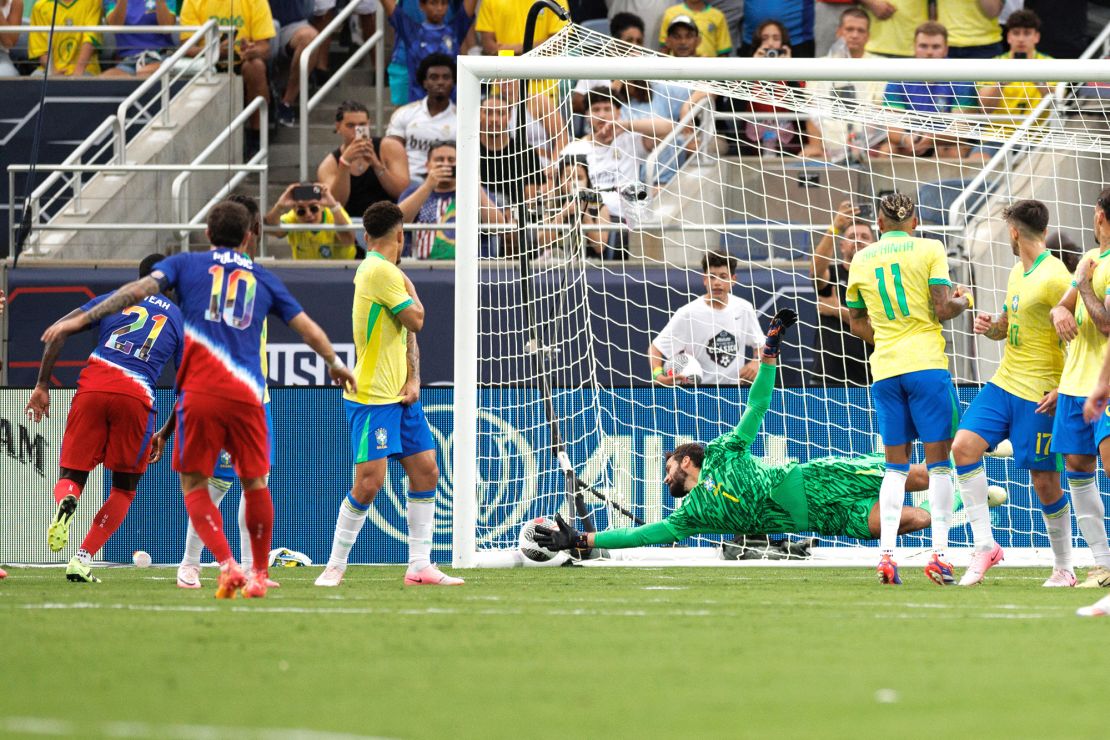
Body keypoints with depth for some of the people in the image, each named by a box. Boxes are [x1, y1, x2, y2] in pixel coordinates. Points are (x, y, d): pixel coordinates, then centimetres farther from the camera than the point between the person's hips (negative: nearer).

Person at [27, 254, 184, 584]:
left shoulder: (114, 300, 21)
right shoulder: (179, 319, 20)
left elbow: (58, 331, 9)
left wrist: (42, 386, 10)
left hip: (93, 387, 1)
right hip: (136, 396, -1)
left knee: (71, 476, 12)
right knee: (124, 488, 17)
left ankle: (66, 503, -27)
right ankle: (83, 560, 3)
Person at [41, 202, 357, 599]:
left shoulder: (187, 264, 11)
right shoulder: (263, 278, 18)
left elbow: (139, 289, -3)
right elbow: (307, 328, 23)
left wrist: (82, 319, -1)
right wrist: (336, 364, 41)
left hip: (200, 392, -2)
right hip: (247, 394, 2)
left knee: (194, 485, 6)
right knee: (254, 483, 15)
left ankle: (227, 566, -12)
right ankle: (259, 575, 20)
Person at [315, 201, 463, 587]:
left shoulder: (386, 271, 14)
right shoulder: (381, 271, -16)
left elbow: (409, 332, 16)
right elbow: (416, 319, -14)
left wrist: (413, 380, 3)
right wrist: (410, 287, 4)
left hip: (400, 396, 9)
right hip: (372, 397, -9)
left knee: (426, 471, 6)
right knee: (370, 481, -12)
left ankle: (420, 567, 9)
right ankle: (335, 566, -1)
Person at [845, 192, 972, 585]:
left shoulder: (860, 260, 10)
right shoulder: (929, 249, -2)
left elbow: (856, 321, 17)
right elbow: (943, 309, -8)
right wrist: (961, 302, 12)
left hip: (884, 370, 4)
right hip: (927, 363, -4)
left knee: (895, 464, 9)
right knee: (939, 460, 1)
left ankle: (886, 554, -2)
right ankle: (939, 553, -6)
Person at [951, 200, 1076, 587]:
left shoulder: (1054, 278, -15)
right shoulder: (1018, 273, 13)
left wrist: (1063, 392, -22)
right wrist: (989, 326, 1)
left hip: (1038, 395, -8)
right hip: (1004, 382, 8)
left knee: (1045, 482, -2)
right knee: (963, 446, -8)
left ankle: (1063, 568, 13)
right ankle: (984, 544, -3)